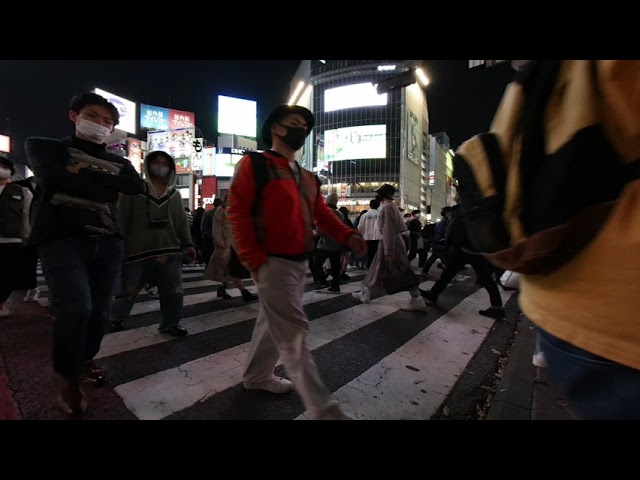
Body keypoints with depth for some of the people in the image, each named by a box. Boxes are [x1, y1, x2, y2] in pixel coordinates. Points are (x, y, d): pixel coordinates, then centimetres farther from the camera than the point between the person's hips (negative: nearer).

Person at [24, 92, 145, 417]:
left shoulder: (118, 162, 17)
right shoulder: (44, 147, 10)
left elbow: (136, 186, -5)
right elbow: (53, 178, -12)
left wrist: (83, 176, -7)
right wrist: (105, 183, -4)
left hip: (108, 244, 4)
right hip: (62, 240, -3)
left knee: (100, 311, 8)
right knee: (75, 309, -14)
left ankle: (86, 361, 33)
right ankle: (69, 379, 8)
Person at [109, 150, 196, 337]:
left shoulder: (175, 195, 9)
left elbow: (182, 222, 11)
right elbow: (121, 219, -4)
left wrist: (188, 244, 6)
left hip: (169, 251, 3)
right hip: (138, 251, -2)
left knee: (172, 291, 7)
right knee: (127, 289, 14)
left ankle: (170, 323, 24)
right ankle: (116, 319, 40)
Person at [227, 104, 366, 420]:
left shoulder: (307, 177, 18)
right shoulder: (254, 164, -4)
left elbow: (321, 213, 11)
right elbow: (238, 211, -11)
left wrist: (347, 236, -7)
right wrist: (254, 261, -17)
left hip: (300, 263, 8)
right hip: (273, 263, -8)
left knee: (273, 323, 20)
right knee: (293, 334, -4)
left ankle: (256, 376, 42)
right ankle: (323, 410, 7)